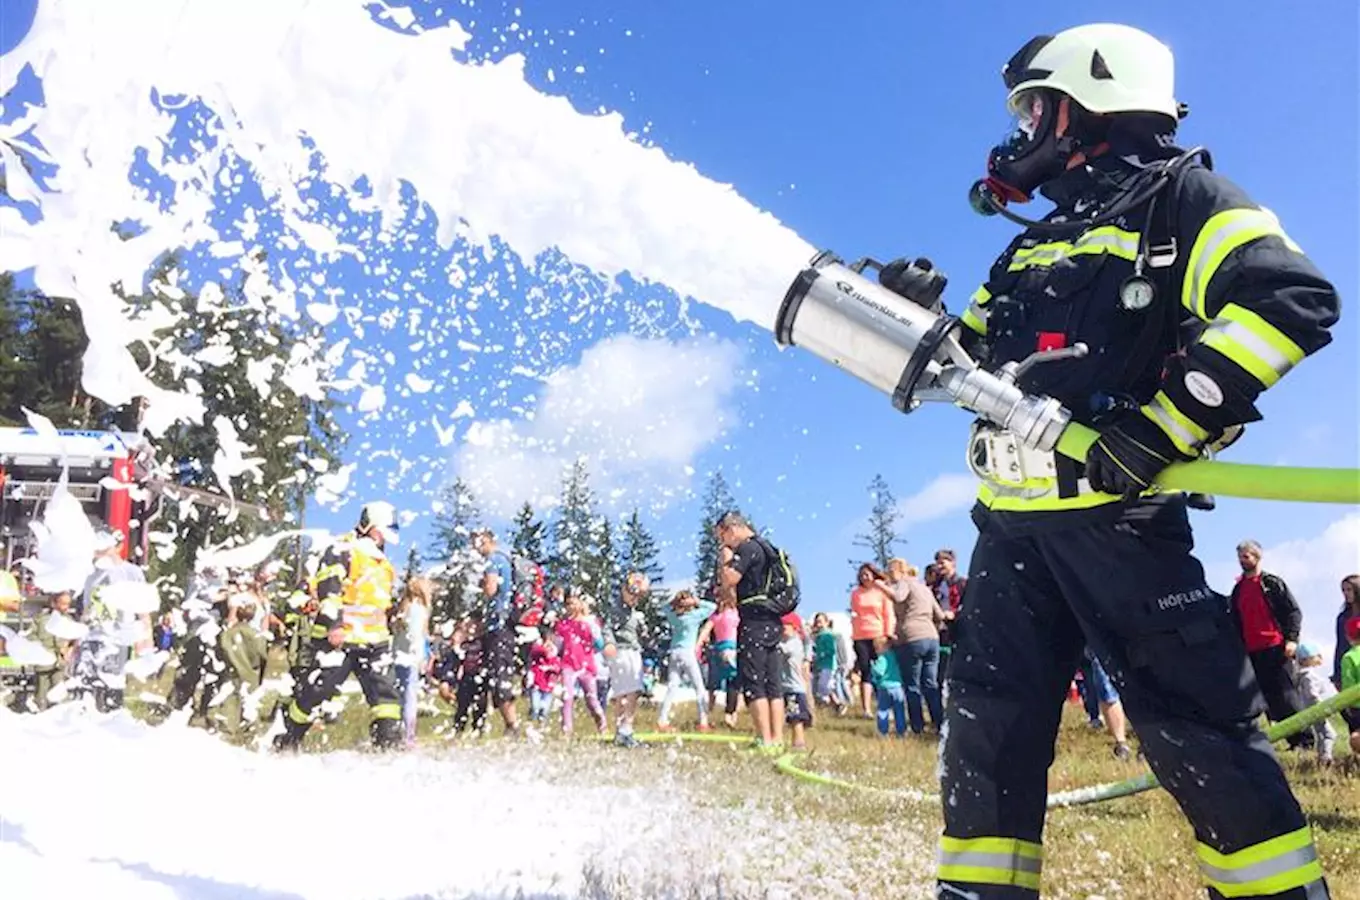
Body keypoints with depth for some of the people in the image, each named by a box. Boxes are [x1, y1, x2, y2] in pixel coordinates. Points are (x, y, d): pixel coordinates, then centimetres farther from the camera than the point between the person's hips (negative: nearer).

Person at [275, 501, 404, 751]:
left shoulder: (383, 563, 22)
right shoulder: (343, 550, -5)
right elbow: (327, 586, -16)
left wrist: (386, 637, 28)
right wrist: (333, 624, -25)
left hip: (374, 640, 7)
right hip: (341, 638, -7)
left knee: (385, 690, -4)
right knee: (318, 688, -3)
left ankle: (390, 743, -6)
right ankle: (288, 739, 15)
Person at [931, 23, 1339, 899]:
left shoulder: (1179, 195, 3)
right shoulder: (1031, 246, 24)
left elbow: (1291, 298, -13)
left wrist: (1163, 426, -20)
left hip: (1114, 509, -7)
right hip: (1013, 519, 7)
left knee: (1193, 721, -3)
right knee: (989, 724, 8)